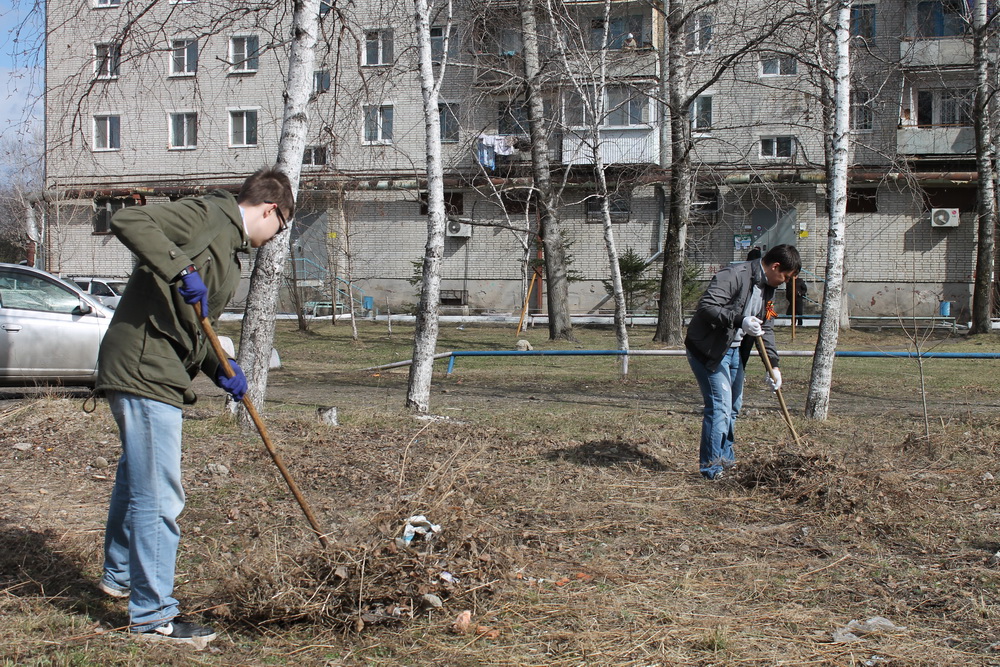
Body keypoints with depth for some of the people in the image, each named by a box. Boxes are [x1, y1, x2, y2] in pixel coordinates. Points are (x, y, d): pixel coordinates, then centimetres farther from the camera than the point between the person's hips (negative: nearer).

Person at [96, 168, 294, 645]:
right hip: (144, 369, -11)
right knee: (159, 498, -6)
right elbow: (128, 221, -21)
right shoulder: (209, 215, -7)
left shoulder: (229, 253, 22)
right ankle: (152, 615, 1)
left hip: (158, 374, 11)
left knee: (137, 480, 27)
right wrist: (180, 269, -29)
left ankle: (120, 575, 47)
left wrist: (218, 370, 5)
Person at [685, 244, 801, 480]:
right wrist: (740, 321, -35)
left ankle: (726, 460, 31)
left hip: (735, 351, 10)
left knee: (733, 407, 17)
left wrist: (773, 365, 5)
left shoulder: (768, 289, 9)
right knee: (720, 406, -13)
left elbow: (766, 329, 14)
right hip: (708, 348, -10)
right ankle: (711, 467, -7)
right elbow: (707, 306, -28)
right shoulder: (735, 275, -20)